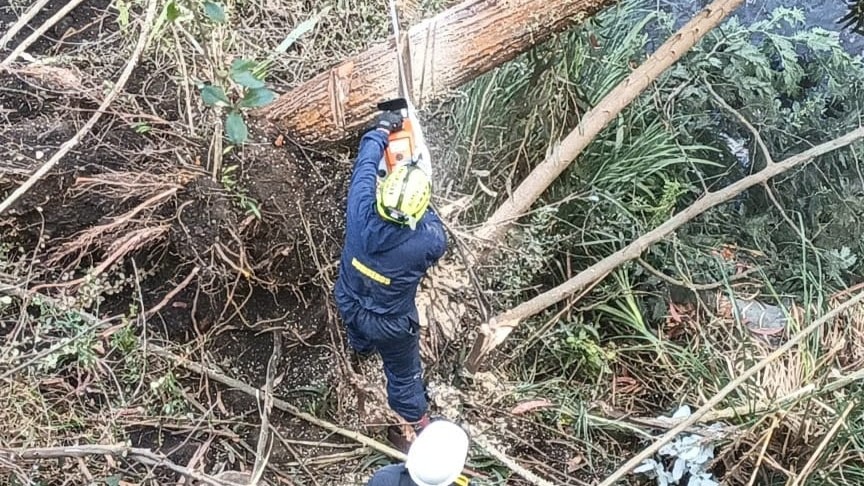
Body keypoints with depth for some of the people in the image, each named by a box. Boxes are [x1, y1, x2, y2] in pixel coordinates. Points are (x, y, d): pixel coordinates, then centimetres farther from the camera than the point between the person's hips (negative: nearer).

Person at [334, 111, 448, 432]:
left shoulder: (361, 212, -33)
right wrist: (422, 209, 3)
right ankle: (417, 418, 50)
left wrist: (381, 130, 2)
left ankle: (361, 349, 76)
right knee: (404, 372, 23)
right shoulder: (427, 242, -38)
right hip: (390, 324, -4)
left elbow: (365, 163, -14)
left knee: (359, 333, 40)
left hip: (348, 304, 4)